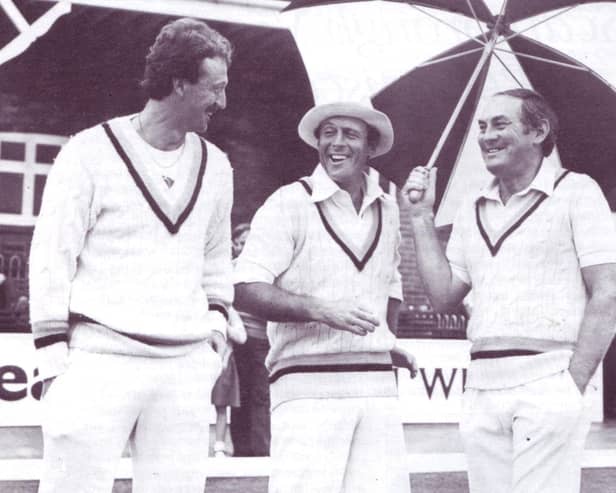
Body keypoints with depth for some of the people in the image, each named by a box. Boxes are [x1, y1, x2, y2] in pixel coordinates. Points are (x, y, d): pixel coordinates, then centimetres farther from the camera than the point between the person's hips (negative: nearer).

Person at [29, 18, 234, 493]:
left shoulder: (214, 165, 13)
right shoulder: (90, 152, -3)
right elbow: (51, 261, -3)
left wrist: (214, 338, 14)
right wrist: (55, 365, -6)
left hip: (185, 371, 5)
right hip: (100, 362, -4)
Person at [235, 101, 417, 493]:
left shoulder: (387, 209, 16)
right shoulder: (290, 204, -2)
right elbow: (246, 290, -10)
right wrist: (321, 309, -21)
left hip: (378, 384, 5)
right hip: (309, 386, -5)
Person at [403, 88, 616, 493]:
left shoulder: (575, 192, 1)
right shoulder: (472, 211, 18)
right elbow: (444, 295, 13)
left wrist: (573, 384, -14)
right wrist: (422, 217, 10)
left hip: (546, 383, -5)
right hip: (482, 390, 5)